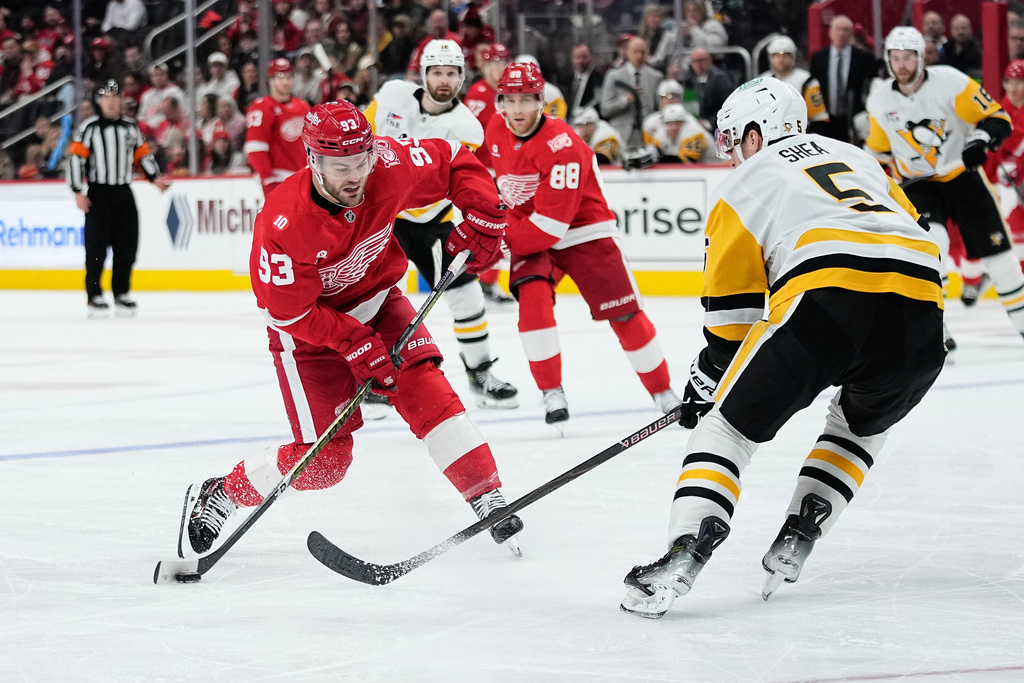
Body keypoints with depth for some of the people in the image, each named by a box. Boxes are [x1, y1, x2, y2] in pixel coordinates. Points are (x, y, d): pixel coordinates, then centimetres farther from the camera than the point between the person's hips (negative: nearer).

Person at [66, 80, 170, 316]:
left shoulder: (131, 127, 11)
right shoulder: (89, 128, -5)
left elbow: (143, 154, 18)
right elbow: (75, 158, -7)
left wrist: (155, 177, 4)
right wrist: (79, 192, -13)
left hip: (124, 194, 5)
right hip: (98, 195, -4)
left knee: (126, 247, 4)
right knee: (97, 247, -7)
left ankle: (121, 293, 15)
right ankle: (94, 296, -1)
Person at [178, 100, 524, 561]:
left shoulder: (388, 168, -23)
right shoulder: (283, 225, -35)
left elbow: (455, 163, -5)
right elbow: (291, 311, -25)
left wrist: (482, 217, -15)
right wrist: (357, 345, -26)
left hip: (375, 300, 4)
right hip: (307, 325, -4)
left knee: (426, 392, -16)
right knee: (324, 459, -7)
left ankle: (488, 498, -9)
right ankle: (217, 497, 13)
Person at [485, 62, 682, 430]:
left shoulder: (562, 147, -29)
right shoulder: (496, 131, -7)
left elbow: (550, 224, -30)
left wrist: (498, 238, -24)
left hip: (583, 232, -4)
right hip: (531, 237, 4)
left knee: (625, 314, -4)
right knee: (533, 298, -23)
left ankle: (664, 394, 14)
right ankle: (552, 394, -14)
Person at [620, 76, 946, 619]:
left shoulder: (743, 185, 20)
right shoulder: (856, 157, 35)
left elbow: (729, 310, 19)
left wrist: (709, 378, 33)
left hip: (827, 300, -5)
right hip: (920, 313, 5)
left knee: (728, 425, 8)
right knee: (861, 421, 33)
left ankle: (681, 558, -10)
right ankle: (798, 537, 18)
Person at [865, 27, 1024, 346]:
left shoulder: (951, 82, -18)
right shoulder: (879, 102, -6)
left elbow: (997, 118, -16)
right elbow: (878, 150, 11)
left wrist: (980, 141, -34)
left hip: (962, 177, -1)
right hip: (918, 185, 1)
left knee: (996, 249, 2)